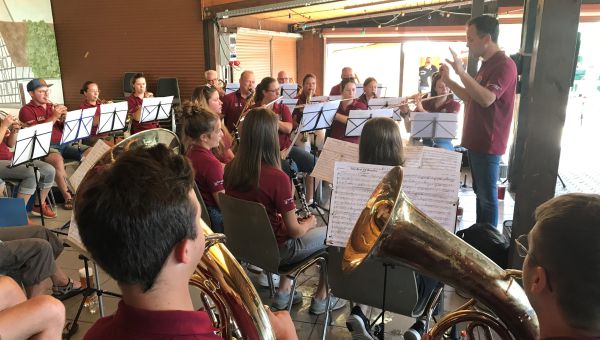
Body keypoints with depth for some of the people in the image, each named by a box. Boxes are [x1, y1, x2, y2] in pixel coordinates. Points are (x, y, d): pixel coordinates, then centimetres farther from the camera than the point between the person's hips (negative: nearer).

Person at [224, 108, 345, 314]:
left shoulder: (231, 170, -9)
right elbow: (294, 230, -20)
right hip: (275, 250, -6)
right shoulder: (277, 177, -29)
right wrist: (309, 223, 1)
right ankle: (321, 299, 26)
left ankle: (283, 292, 30)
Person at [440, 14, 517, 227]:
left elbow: (486, 99, -29)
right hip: (476, 141, 10)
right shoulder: (487, 65, 16)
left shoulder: (504, 64, -15)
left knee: (487, 196, -2)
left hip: (488, 144, -10)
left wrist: (462, 72, -28)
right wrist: (448, 81, 10)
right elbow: (471, 98, 21)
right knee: (479, 192, 16)